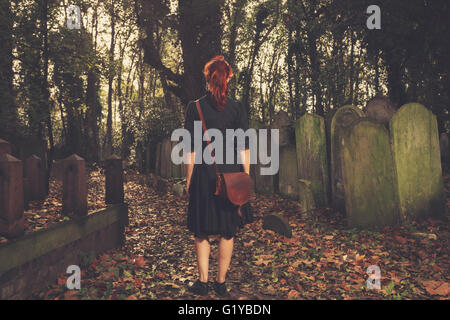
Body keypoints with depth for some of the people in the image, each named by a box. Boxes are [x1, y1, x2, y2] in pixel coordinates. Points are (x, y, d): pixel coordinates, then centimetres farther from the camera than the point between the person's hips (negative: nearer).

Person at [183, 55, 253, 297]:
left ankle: (203, 282, 17)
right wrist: (246, 177, 6)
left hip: (204, 174, -1)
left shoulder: (195, 107, -4)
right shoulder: (238, 108, -1)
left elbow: (191, 149, -4)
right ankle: (221, 283, 21)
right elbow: (244, 148, -1)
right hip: (231, 174, 1)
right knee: (227, 231, 12)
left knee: (202, 231, 14)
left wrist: (189, 180, 3)